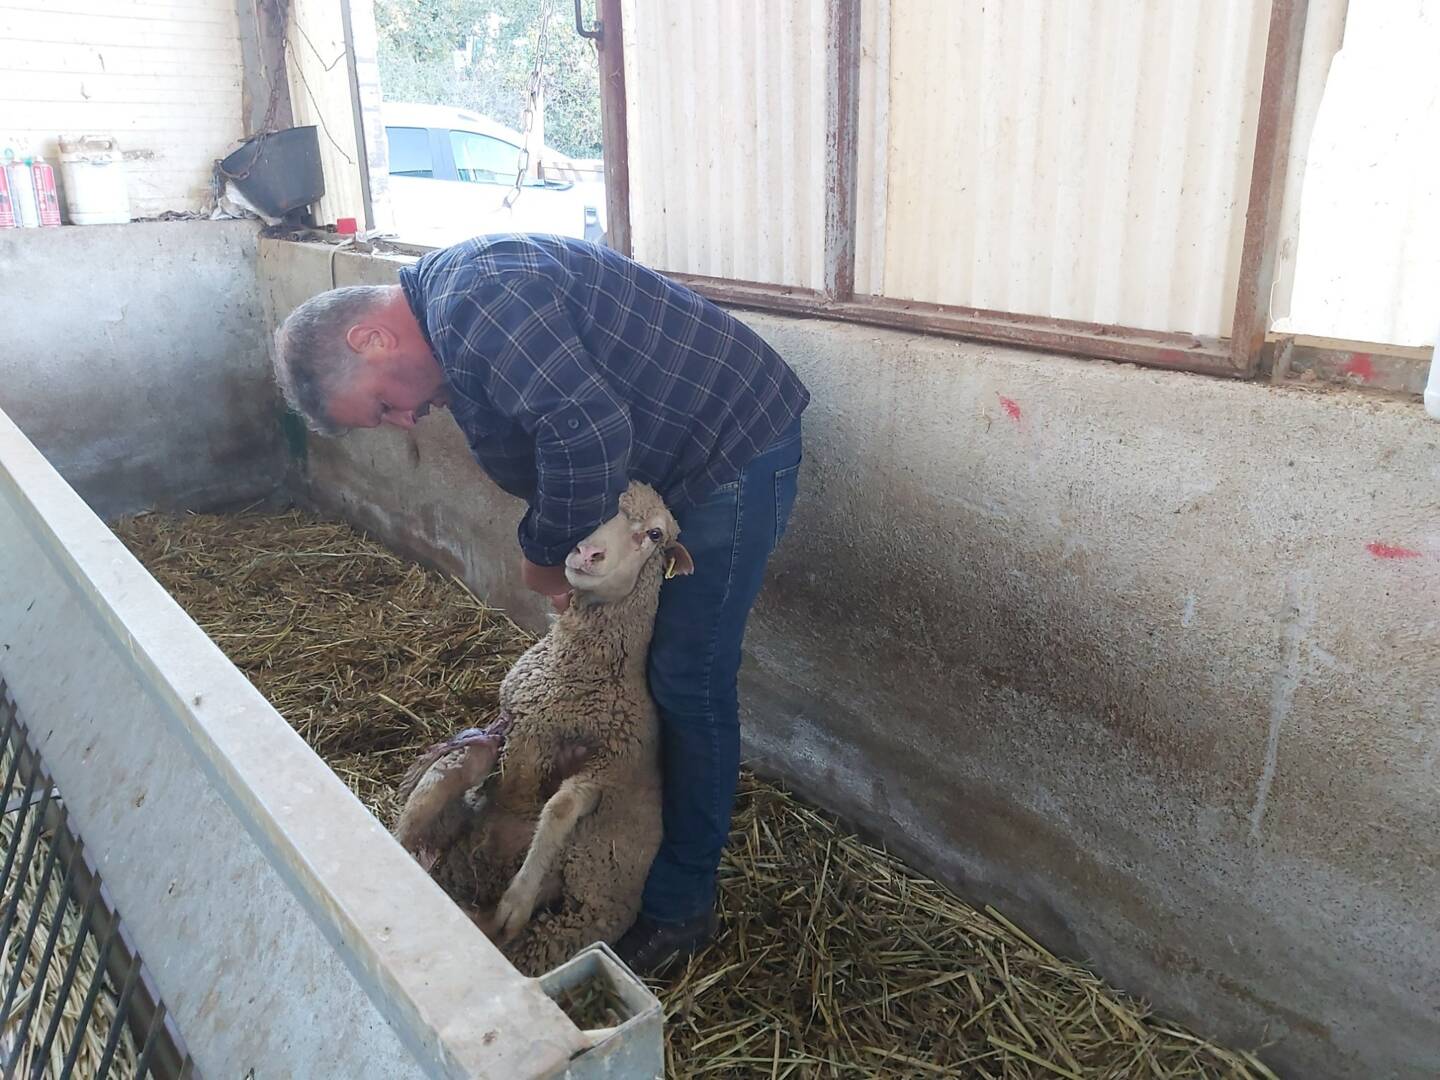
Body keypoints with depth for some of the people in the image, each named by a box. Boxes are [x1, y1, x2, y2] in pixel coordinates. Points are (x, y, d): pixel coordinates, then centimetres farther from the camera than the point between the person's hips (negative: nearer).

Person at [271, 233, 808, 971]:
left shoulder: (472, 302, -23)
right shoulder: (457, 339, 11)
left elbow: (589, 433, -31)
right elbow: (536, 452, 13)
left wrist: (547, 553, -16)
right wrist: (552, 554, -3)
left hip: (736, 447, -10)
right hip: (678, 456, 10)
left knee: (689, 680, -4)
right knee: (645, 654, 18)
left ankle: (680, 907, 12)